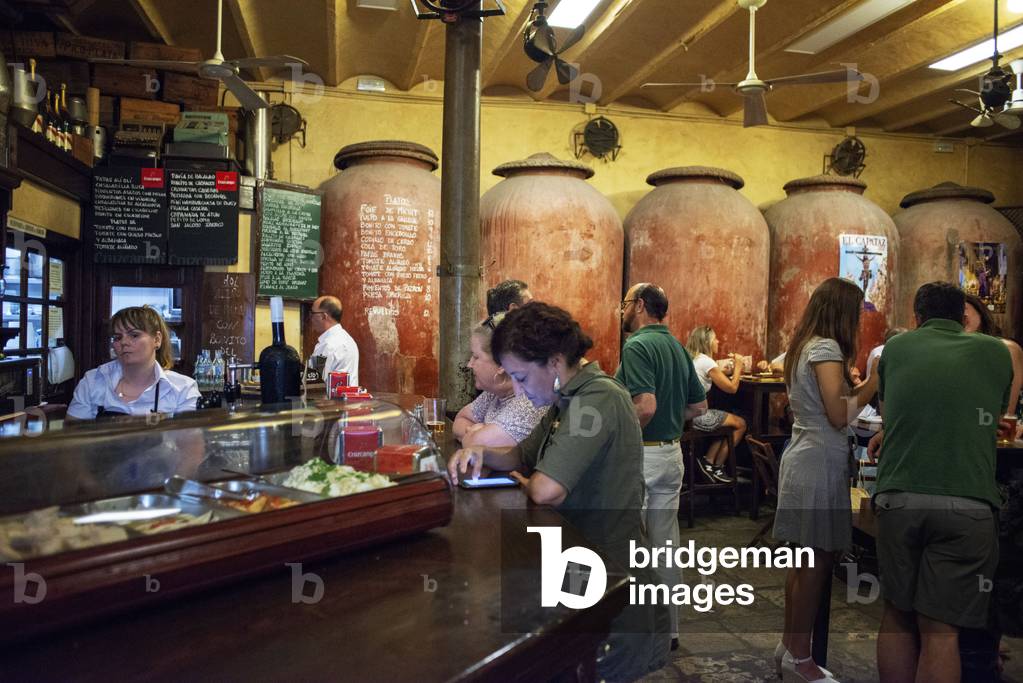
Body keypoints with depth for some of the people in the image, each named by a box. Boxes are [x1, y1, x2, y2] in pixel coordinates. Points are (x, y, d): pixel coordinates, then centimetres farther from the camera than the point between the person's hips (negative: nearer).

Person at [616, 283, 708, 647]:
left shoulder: (637, 346, -16)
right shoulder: (677, 347, 10)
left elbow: (645, 406, -28)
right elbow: (699, 405, 15)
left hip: (640, 454, -8)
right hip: (672, 453, 8)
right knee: (665, 544, 15)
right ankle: (667, 628, 26)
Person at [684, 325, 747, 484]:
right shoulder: (706, 361, -13)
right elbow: (732, 388, -7)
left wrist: (731, 372, 11)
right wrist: (738, 365, 5)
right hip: (696, 416, -9)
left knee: (730, 423, 23)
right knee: (740, 424, 10)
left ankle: (708, 462, 17)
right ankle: (716, 466, 18)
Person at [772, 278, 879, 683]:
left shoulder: (804, 347, 15)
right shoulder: (826, 348, -14)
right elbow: (839, 415, -18)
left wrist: (863, 388, 9)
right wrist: (872, 383, -8)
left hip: (805, 461, 10)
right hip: (819, 465, -10)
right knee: (817, 562, -2)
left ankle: (789, 645, 26)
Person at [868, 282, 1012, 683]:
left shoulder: (896, 348, 10)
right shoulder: (996, 353, 10)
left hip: (899, 499, 1)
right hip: (967, 504, -1)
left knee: (897, 618, 13)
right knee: (940, 629, 4)